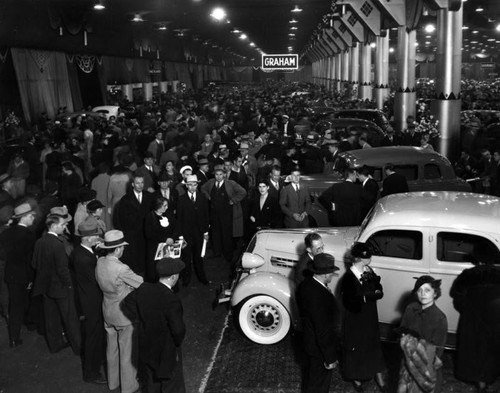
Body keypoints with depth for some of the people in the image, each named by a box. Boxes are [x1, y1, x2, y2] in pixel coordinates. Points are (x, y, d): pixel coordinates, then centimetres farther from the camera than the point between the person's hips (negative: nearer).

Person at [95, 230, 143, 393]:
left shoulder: (100, 262, -8)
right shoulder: (121, 269, -30)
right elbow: (142, 284, -18)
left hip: (108, 312, 7)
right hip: (124, 314, -7)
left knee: (112, 348, 23)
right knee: (127, 351, 11)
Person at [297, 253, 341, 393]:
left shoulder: (305, 284, -10)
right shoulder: (322, 298, -38)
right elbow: (324, 332, -29)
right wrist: (331, 359, -19)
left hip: (309, 339, 8)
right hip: (320, 349, -8)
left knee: (313, 375, 31)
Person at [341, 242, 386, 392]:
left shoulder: (369, 271, -5)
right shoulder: (349, 277, -25)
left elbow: (379, 291, -2)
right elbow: (349, 302, -26)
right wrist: (367, 297, -27)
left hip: (370, 317, 6)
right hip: (355, 319, -5)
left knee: (374, 344, 19)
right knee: (355, 347, 14)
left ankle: (378, 374, 39)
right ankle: (356, 377, 37)